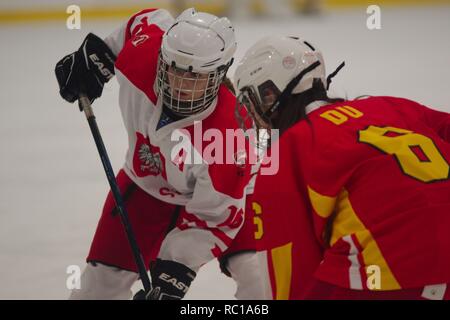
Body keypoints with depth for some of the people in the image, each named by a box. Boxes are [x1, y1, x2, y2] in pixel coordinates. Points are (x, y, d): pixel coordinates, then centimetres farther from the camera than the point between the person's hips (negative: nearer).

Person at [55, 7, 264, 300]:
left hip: (218, 191, -4)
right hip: (147, 185, 4)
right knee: (104, 277, 4)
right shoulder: (141, 54, -30)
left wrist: (179, 268, -36)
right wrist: (96, 53, 1)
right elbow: (153, 19, -4)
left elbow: (216, 217, -31)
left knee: (255, 273, -18)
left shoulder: (227, 131, -40)